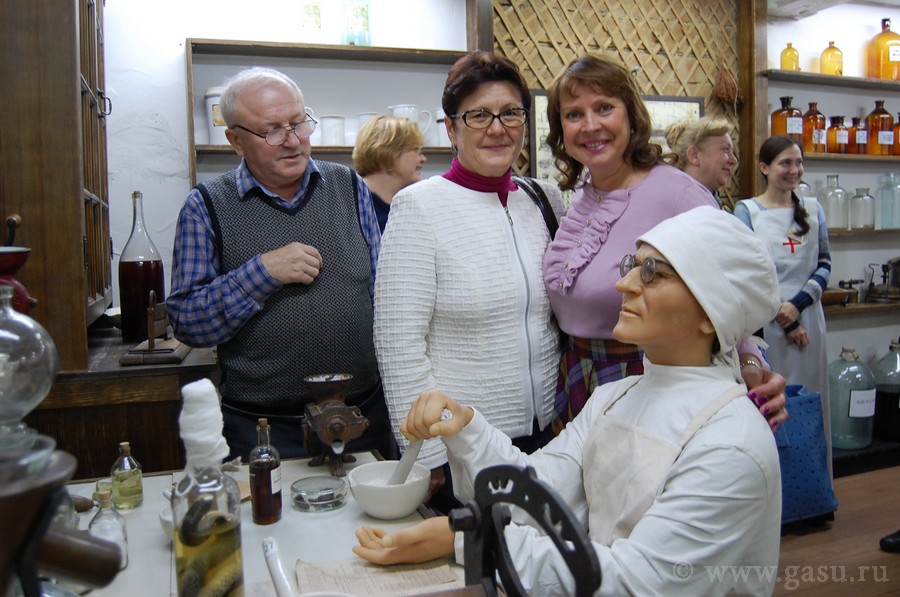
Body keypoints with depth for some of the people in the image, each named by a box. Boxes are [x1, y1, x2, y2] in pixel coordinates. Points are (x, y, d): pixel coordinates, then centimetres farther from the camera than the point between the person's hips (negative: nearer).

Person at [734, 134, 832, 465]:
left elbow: (824, 264, 7)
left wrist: (797, 304, -10)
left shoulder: (813, 209, 11)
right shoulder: (746, 210, 0)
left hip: (808, 319, 4)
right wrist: (784, 320, -8)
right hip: (765, 324, -3)